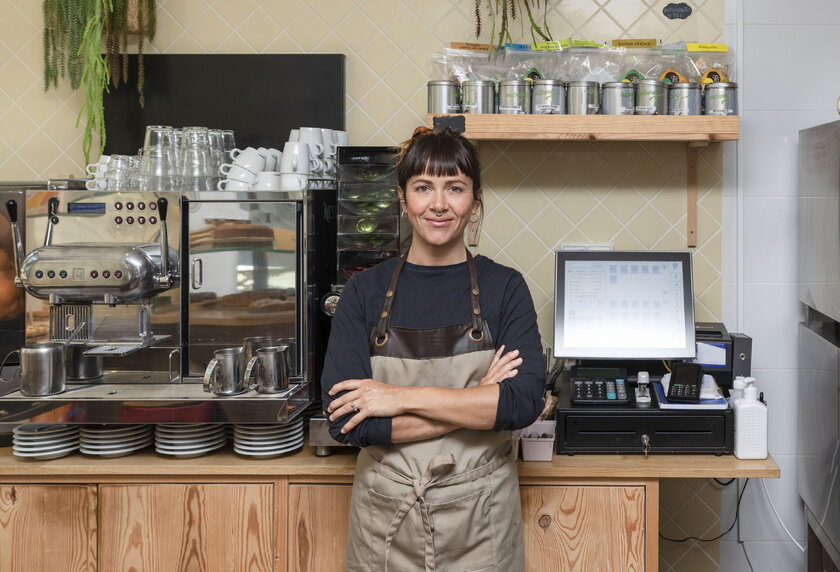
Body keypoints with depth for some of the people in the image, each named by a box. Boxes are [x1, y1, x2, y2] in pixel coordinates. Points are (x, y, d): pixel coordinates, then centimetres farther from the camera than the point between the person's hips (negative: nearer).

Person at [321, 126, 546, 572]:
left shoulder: (504, 287, -2)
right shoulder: (365, 291, -3)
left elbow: (525, 401, -14)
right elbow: (345, 420, -13)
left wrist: (405, 398, -19)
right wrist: (476, 403, -16)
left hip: (481, 516, 0)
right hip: (385, 513, 0)